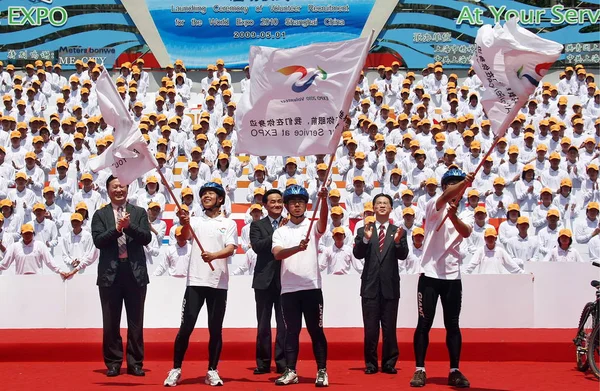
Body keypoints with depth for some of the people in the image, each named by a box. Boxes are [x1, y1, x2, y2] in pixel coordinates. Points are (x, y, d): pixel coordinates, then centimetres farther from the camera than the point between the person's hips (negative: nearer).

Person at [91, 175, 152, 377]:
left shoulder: (139, 212, 8)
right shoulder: (100, 215, 6)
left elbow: (147, 238, -4)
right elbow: (98, 241, -7)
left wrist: (129, 226, -19)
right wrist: (117, 228, -20)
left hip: (135, 272, 0)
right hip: (110, 272, 0)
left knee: (135, 321, 5)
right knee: (111, 321, 5)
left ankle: (135, 363, 13)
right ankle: (113, 363, 14)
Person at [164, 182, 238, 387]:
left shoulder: (229, 224, 7)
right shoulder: (195, 221, 10)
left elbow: (230, 249, -7)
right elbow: (184, 238, -10)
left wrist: (213, 255, -28)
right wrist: (184, 224, -33)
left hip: (219, 283, 0)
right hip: (195, 281, 0)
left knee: (215, 329, 5)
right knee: (186, 326, -3)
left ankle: (212, 371, 13)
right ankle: (176, 369, 6)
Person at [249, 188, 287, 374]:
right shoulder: (257, 225, 7)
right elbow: (257, 246, -9)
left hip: (285, 279, -1)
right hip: (264, 279, 1)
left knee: (284, 323, 1)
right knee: (263, 324, 6)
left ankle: (282, 362, 7)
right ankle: (263, 362, 12)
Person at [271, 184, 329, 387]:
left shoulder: (313, 226, 4)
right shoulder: (280, 232, 8)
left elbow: (323, 222, -20)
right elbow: (277, 254, -10)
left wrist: (323, 200, -39)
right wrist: (297, 248, -30)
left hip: (312, 287, -2)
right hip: (288, 289, 2)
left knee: (316, 330, 2)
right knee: (291, 331, 7)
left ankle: (322, 371, 8)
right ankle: (290, 371, 13)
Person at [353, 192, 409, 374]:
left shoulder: (398, 232, 6)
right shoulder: (364, 230, 7)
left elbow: (403, 256, -6)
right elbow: (357, 254, -5)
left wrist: (398, 241, -26)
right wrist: (365, 239, -23)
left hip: (390, 286, 0)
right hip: (370, 286, 0)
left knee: (390, 328, 5)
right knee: (370, 329, 4)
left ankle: (389, 363, 13)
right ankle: (370, 363, 13)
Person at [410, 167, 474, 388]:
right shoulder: (433, 206, -2)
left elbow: (466, 232, -15)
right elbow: (445, 197, -27)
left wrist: (453, 215, -36)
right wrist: (464, 182, -45)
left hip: (452, 276, 3)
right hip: (430, 274, -3)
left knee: (453, 325, 7)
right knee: (424, 323, 0)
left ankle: (454, 371, 13)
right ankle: (420, 370, 6)